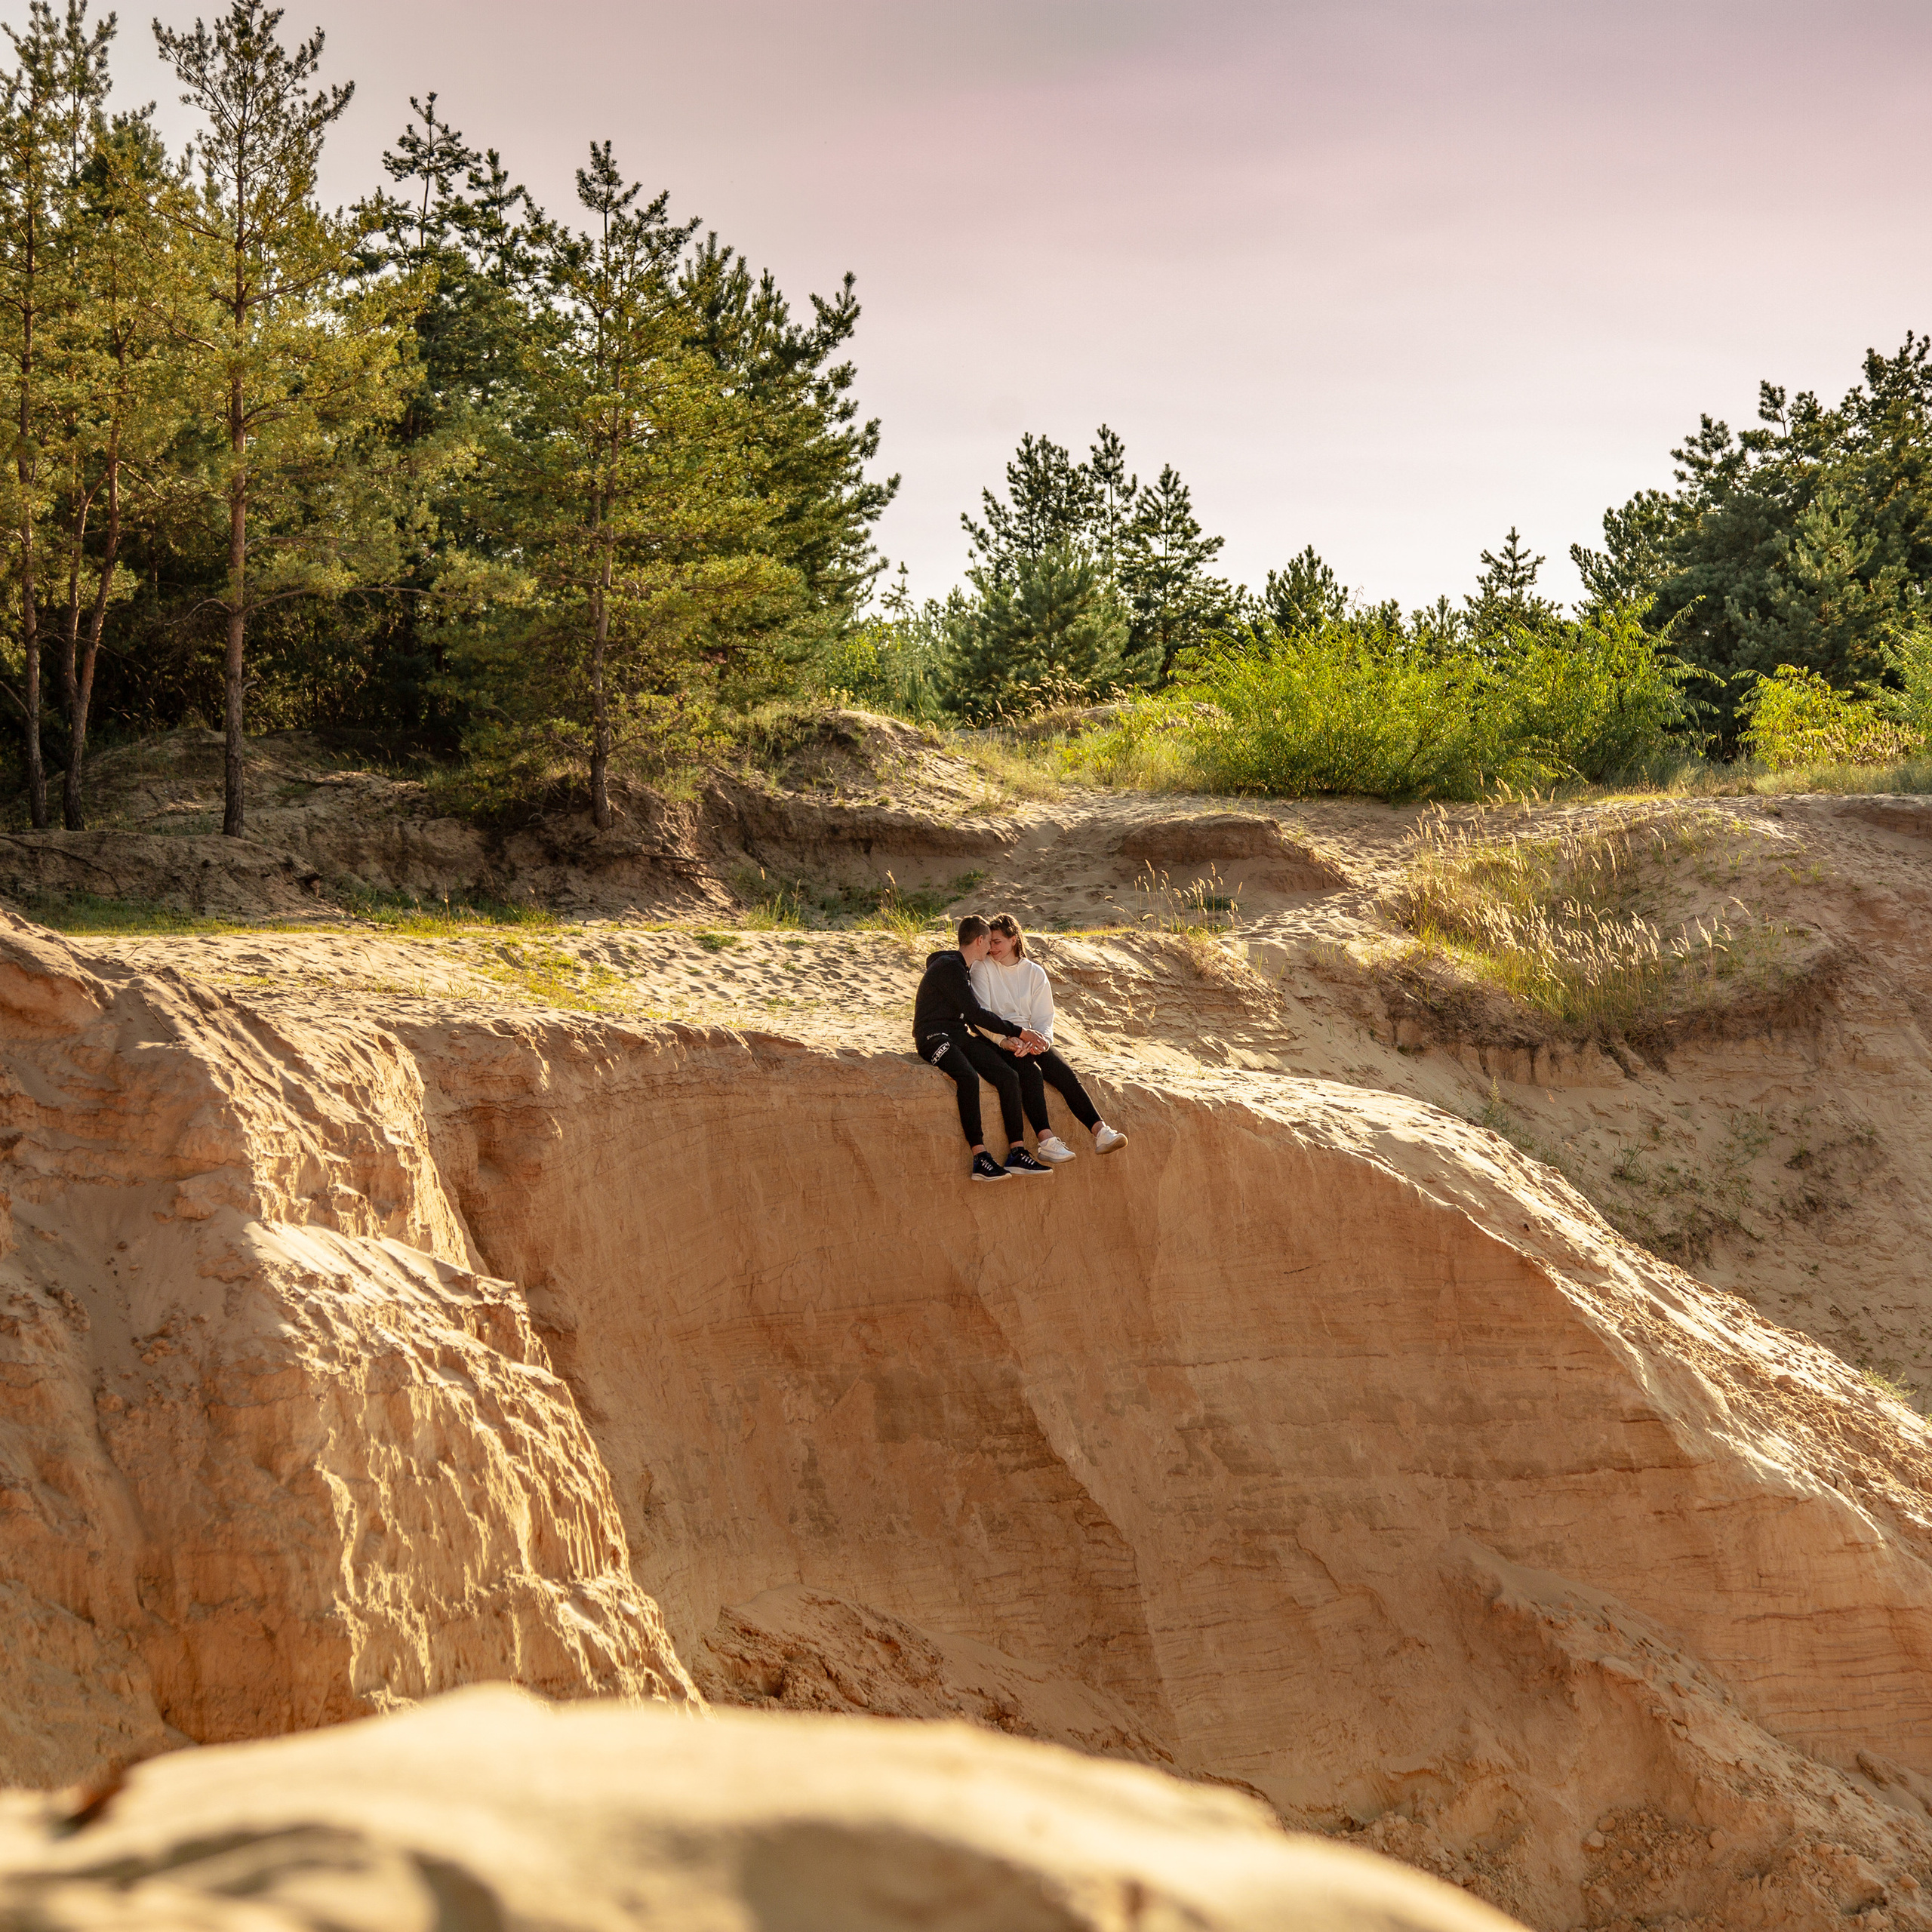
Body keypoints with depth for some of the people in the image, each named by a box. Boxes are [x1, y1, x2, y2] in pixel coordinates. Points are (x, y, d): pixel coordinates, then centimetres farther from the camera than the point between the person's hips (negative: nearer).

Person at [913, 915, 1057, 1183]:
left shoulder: (963, 970, 21)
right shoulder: (948, 967, -10)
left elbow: (973, 1018, 21)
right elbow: (975, 1014, -15)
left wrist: (1005, 1038, 6)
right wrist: (1017, 1031, -10)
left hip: (960, 1036, 9)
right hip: (934, 1036, -9)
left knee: (1009, 1075, -13)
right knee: (969, 1077, -36)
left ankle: (1017, 1153, -17)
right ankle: (980, 1158, -39)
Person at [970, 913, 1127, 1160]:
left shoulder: (1034, 972, 12)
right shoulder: (983, 968, 3)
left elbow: (1043, 1019, 9)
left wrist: (1042, 1039, -14)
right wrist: (1004, 1041, -23)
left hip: (1029, 1039, 4)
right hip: (996, 1041, -4)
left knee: (1064, 1073, -23)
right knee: (1031, 1072, -34)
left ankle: (1100, 1131, -35)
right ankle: (1045, 1139, -45)